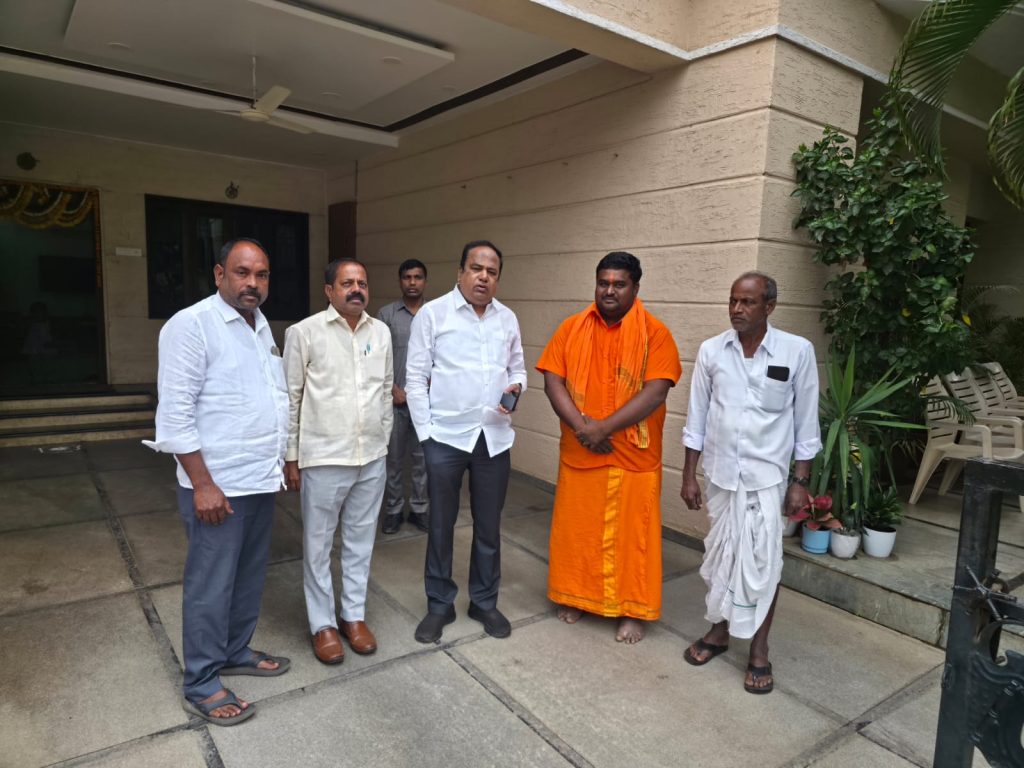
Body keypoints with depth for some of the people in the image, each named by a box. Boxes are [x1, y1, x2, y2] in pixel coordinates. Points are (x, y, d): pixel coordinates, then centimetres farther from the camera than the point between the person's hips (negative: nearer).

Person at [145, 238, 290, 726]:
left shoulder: (261, 326, 11)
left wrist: (283, 461, 14)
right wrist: (202, 484, -19)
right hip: (218, 486, -7)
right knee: (211, 585, 5)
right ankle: (200, 685, 21)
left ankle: (235, 651, 37)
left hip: (261, 481, 8)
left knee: (250, 576, 18)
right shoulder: (192, 325, -13)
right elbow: (175, 414, -17)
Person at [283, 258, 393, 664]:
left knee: (361, 540, 15)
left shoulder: (381, 332, 5)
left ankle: (354, 614, 31)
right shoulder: (303, 332, -8)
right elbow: (291, 399, -4)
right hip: (323, 457, -4)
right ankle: (322, 623, 26)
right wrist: (291, 457, -3)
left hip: (372, 457, 4)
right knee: (318, 544, 9)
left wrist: (383, 442, 13)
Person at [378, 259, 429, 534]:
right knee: (393, 457, 7)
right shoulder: (387, 314, 1)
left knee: (423, 457, 8)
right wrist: (393, 389, -8)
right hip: (395, 399, -1)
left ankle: (419, 508, 21)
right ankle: (393, 509, 21)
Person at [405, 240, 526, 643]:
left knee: (489, 526, 14)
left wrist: (515, 387, -7)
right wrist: (425, 432, -8)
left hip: (494, 437, 3)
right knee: (441, 525, 10)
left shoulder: (508, 319, 7)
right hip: (445, 436, -3)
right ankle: (439, 605, 28)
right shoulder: (432, 313, -5)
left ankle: (484, 602, 32)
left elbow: (517, 368, 16)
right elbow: (416, 377, -5)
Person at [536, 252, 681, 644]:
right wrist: (581, 426, -17)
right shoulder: (572, 328, 3)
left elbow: (655, 392, -15)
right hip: (578, 452, 3)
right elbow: (553, 380, -3)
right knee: (575, 528, 14)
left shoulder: (655, 333, -7)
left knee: (630, 533, 8)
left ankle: (632, 610, 25)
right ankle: (573, 596, 34)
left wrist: (604, 427, -20)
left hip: (633, 455, -3)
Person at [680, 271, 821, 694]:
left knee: (762, 561, 2)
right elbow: (697, 417, 2)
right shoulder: (711, 350, -3)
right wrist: (689, 475, 2)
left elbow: (805, 422, -2)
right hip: (720, 473, 2)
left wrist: (800, 480, -3)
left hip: (767, 475, -2)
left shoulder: (797, 351, -8)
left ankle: (759, 649, 20)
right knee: (720, 553, 13)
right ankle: (719, 628, 32)